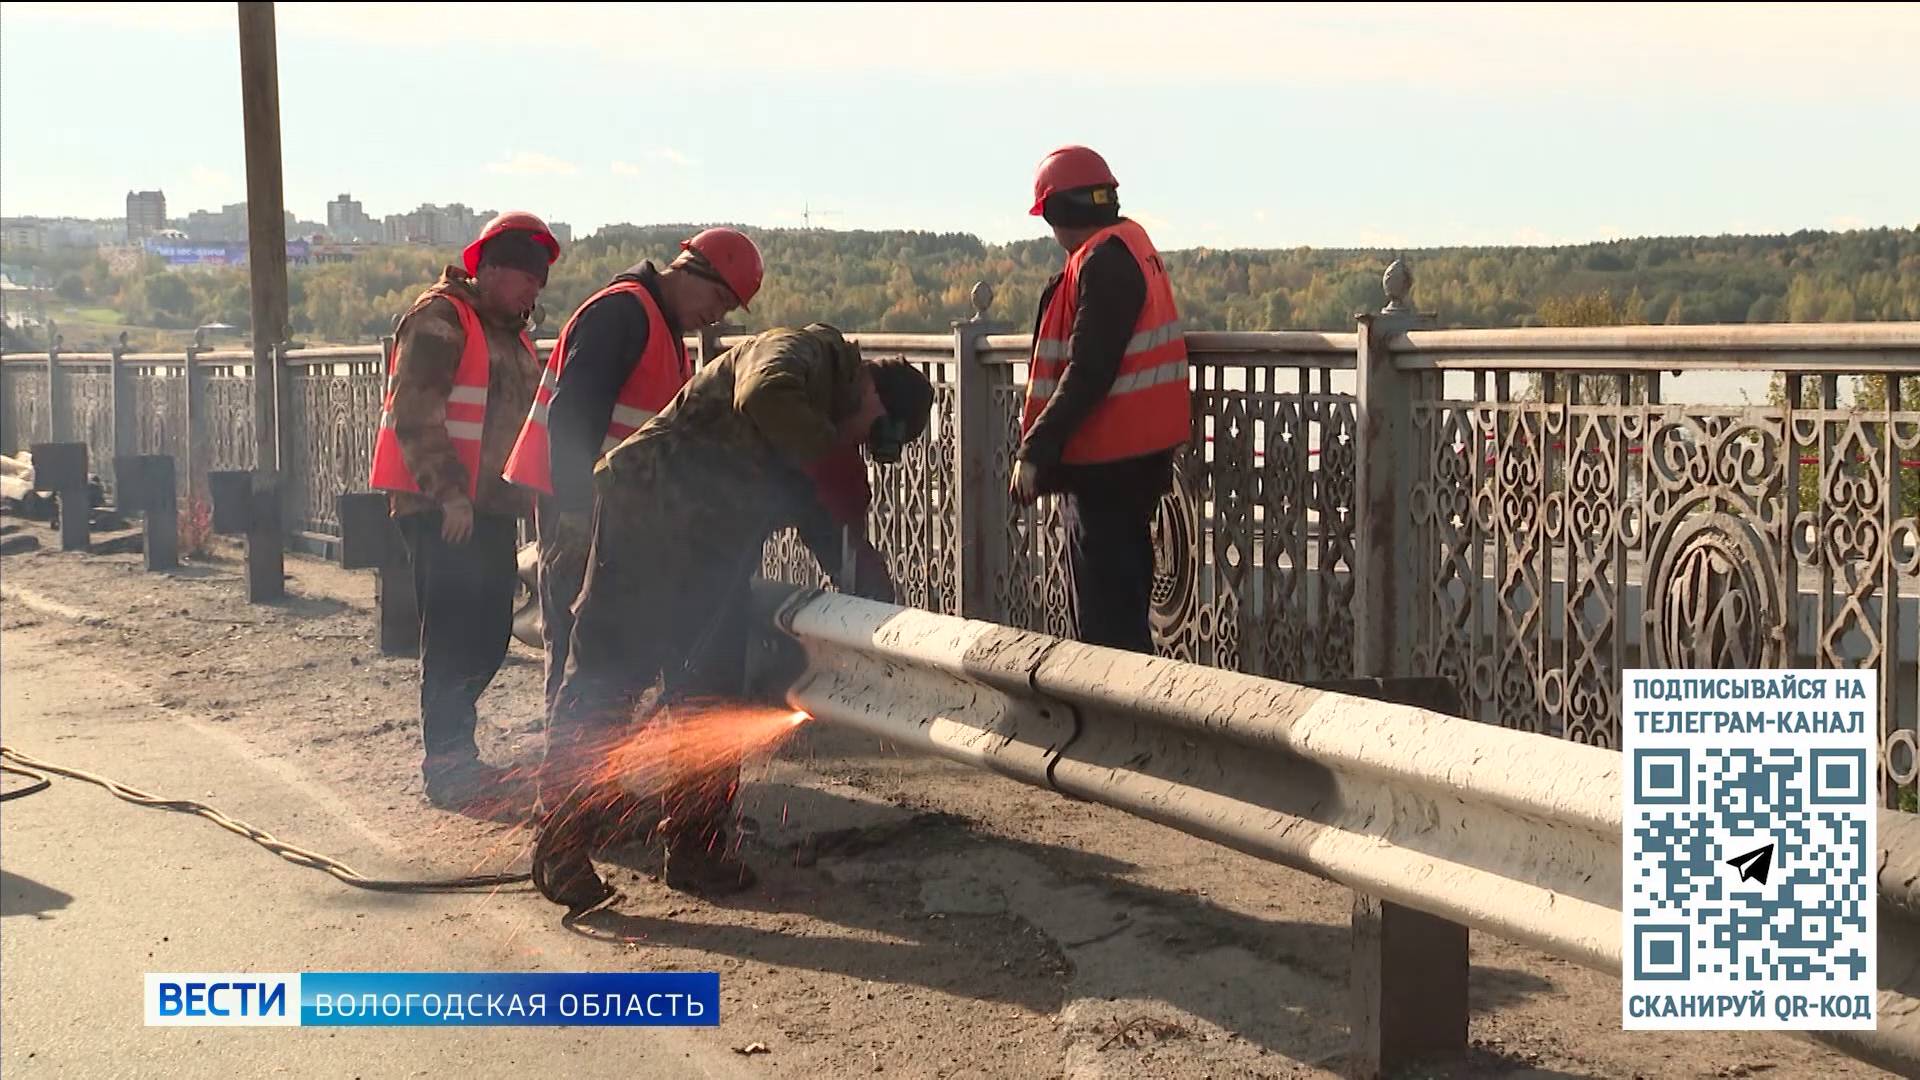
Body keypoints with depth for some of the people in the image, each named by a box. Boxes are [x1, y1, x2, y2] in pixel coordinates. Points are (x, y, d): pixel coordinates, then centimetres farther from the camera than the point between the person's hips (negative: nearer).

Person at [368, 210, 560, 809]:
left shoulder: (513, 336, 21)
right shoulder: (440, 318, -8)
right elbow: (415, 412, -17)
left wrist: (527, 492, 19)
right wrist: (449, 491, -21)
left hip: (491, 510, 9)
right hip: (442, 510, -9)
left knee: (489, 632, 11)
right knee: (454, 637, -8)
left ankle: (454, 750, 24)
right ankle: (448, 767, -2)